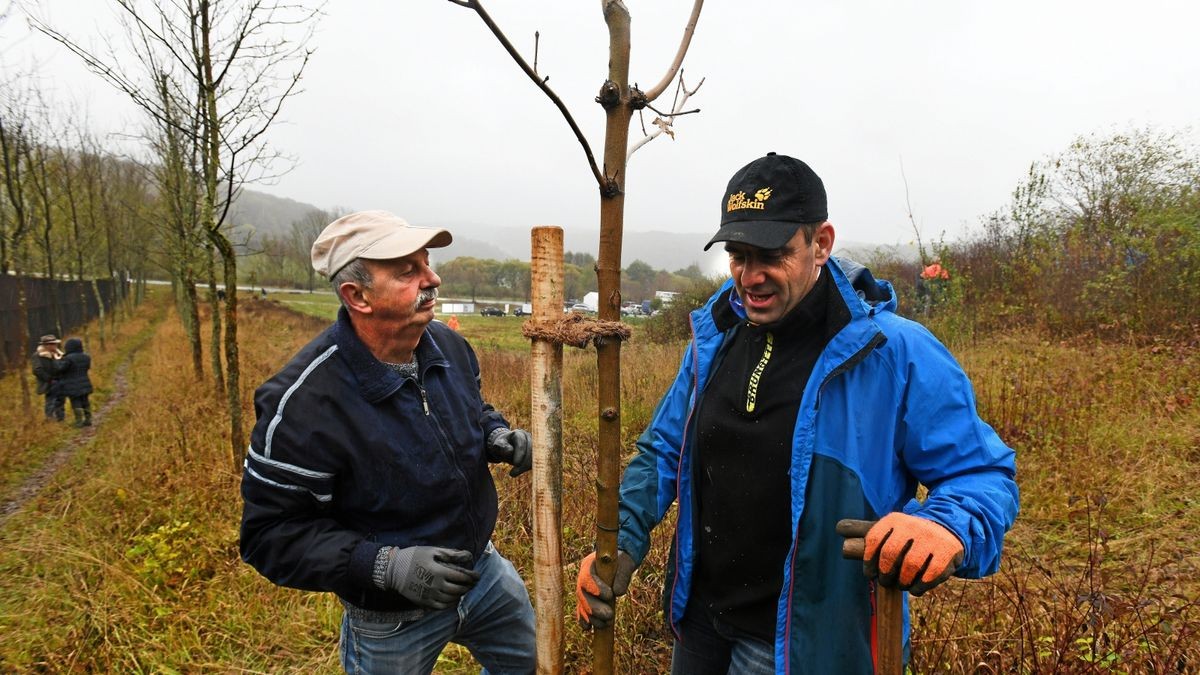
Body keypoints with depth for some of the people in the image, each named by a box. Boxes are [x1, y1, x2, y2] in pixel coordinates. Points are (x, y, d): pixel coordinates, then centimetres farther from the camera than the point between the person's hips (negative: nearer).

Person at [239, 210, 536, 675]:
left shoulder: (447, 344, -10)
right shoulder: (303, 402, -29)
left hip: (485, 570, 6)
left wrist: (498, 435, -12)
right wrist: (385, 566, -33)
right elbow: (272, 534, -23)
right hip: (390, 619, -5)